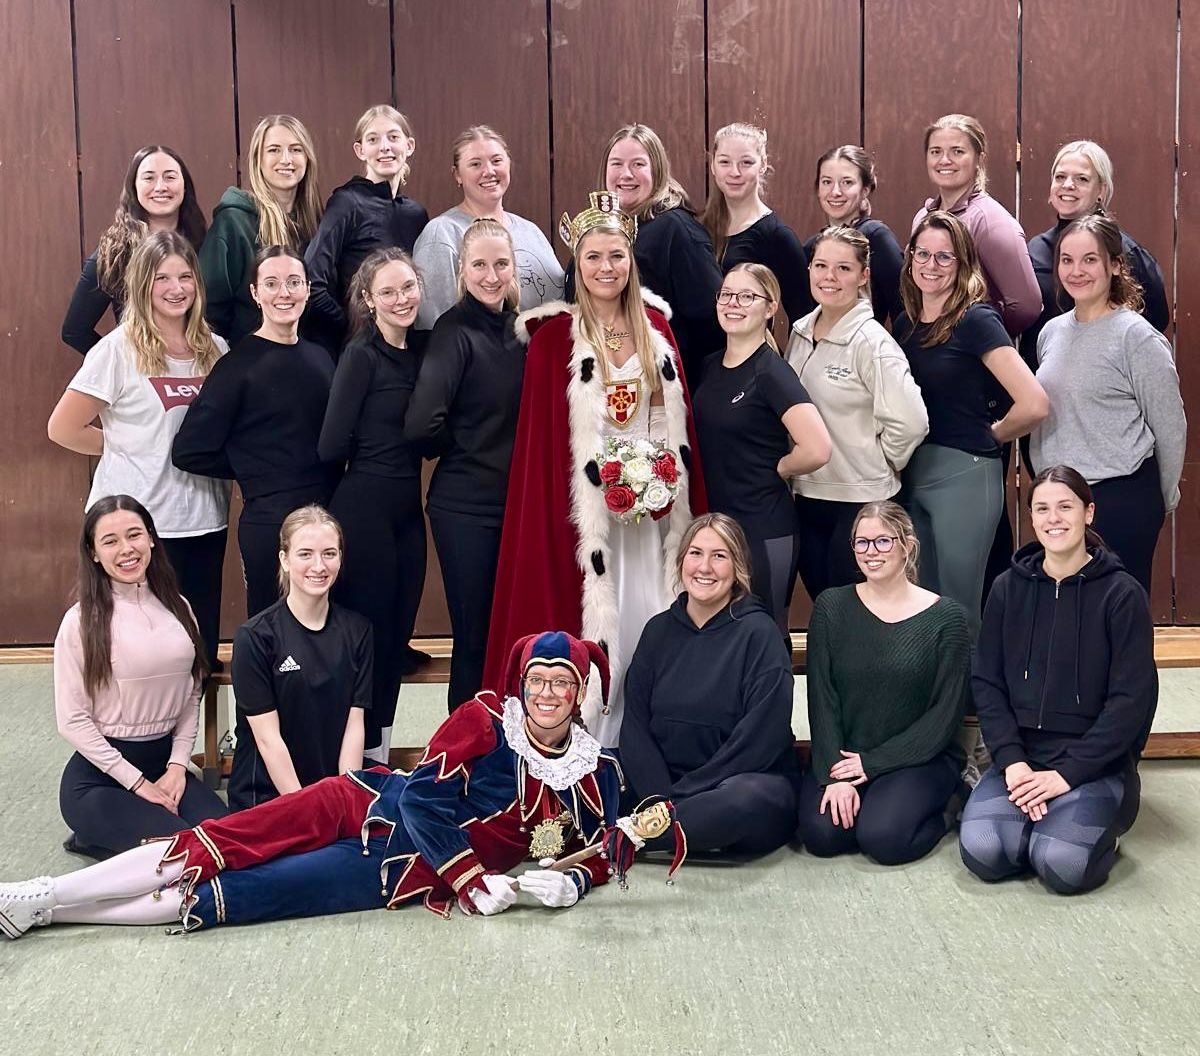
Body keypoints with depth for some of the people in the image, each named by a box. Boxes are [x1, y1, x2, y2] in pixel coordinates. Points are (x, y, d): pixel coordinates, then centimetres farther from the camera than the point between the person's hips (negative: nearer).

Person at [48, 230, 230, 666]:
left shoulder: (215, 349, 5)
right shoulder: (119, 349, -7)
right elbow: (63, 428, -5)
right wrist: (128, 447, -2)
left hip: (205, 520, 4)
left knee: (202, 646, 10)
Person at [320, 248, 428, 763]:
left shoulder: (421, 348, 9)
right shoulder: (361, 355, -11)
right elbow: (332, 446, -14)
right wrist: (376, 452, 1)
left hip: (407, 508, 7)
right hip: (363, 508, -7)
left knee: (399, 632, 12)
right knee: (367, 631, 0)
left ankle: (379, 754, 24)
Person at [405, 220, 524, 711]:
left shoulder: (518, 326, 8)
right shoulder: (454, 330, -12)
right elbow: (423, 425, -22)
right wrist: (463, 450, -5)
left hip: (517, 500, 6)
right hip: (467, 505, -6)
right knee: (475, 639, 2)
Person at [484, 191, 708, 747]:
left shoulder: (656, 326, 9)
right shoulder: (554, 337, -4)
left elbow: (679, 419, 12)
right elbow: (542, 439, -5)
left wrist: (671, 479, 1)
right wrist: (600, 480, -12)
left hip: (656, 507, 4)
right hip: (586, 512, -4)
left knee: (651, 630, 5)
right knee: (596, 636, -3)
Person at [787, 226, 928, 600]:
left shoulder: (871, 342, -14)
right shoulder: (800, 332, 6)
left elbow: (909, 421, -21)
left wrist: (877, 464, -8)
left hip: (860, 501, -6)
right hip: (807, 496, 7)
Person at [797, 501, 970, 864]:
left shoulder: (945, 617, -3)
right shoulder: (831, 607, 4)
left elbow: (946, 714, -6)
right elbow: (821, 699, -1)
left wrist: (874, 762, -12)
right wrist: (835, 774, -14)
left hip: (919, 758, -2)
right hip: (841, 756, 2)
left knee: (882, 837, -27)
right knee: (821, 834, -25)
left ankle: (939, 809, 4)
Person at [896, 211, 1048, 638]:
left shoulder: (975, 321, -11)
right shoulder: (905, 324, 9)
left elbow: (1033, 405, -19)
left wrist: (988, 436, -4)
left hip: (964, 475, -7)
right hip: (910, 475, 7)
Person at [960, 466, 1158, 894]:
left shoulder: (1121, 593, -6)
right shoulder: (1009, 588, 5)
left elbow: (1133, 699, -8)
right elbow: (987, 682, 3)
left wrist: (1068, 773, -14)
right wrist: (1011, 760, -11)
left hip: (1095, 762, -3)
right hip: (1021, 756, 3)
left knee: (1062, 865, -27)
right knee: (981, 851, -23)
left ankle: (1096, 824, 7)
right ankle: (1048, 819, 8)